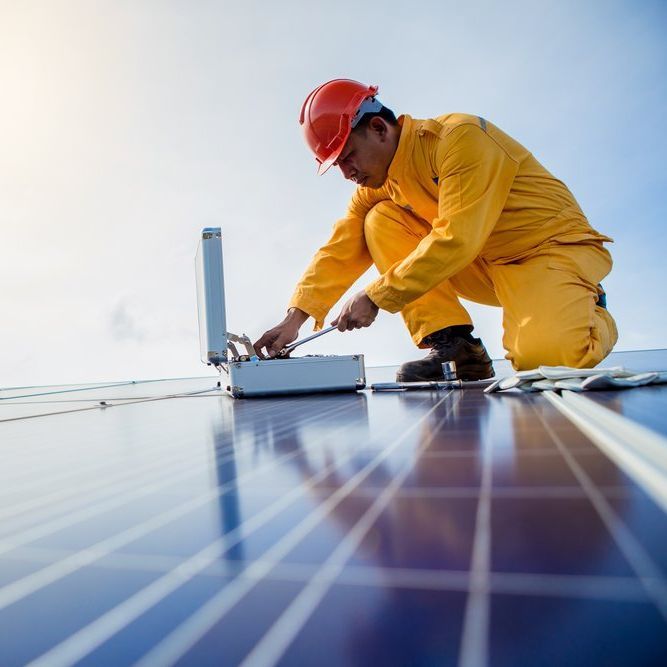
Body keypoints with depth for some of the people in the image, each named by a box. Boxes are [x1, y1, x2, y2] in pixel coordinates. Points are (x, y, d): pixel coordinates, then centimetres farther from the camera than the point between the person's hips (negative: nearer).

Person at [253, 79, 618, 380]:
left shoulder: (461, 137, -21)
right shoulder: (376, 186, 2)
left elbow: (456, 240, -30)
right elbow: (340, 252, -3)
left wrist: (375, 297, -28)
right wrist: (295, 317, -14)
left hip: (555, 246, -6)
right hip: (486, 264, 6)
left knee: (542, 355, -33)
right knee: (381, 223, -9)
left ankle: (590, 315, 6)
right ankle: (451, 345, -10)